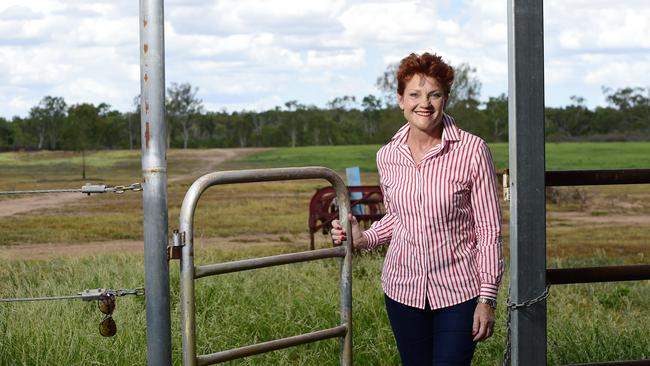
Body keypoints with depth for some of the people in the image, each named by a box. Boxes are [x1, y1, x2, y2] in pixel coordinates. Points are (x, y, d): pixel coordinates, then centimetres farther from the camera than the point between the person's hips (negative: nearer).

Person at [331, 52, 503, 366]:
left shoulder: (471, 150, -12)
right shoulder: (387, 156, 1)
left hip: (457, 291, -4)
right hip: (403, 288, 4)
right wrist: (363, 239, 0)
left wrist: (487, 298, -10)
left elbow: (489, 229, -8)